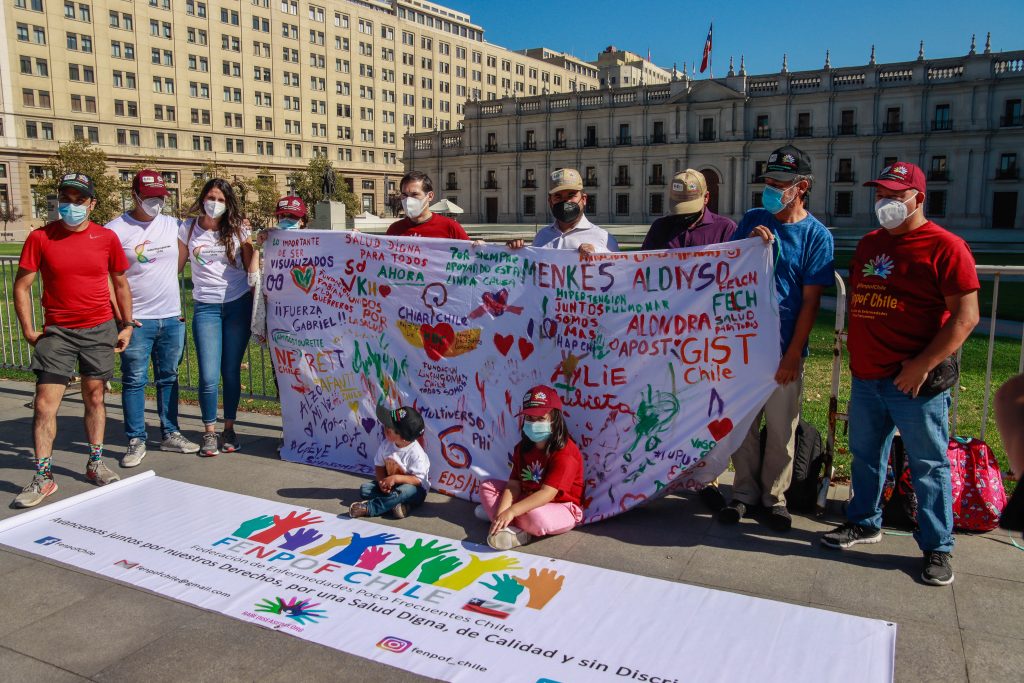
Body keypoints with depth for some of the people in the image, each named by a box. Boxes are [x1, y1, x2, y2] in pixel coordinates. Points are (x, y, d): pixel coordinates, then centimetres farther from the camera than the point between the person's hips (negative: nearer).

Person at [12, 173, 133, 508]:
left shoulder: (106, 238, 0)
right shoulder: (40, 237, -4)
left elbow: (120, 282, 10)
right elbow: (22, 285, 0)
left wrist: (126, 325, 7)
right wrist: (29, 330, -4)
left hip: (100, 330, 1)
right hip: (57, 332, -1)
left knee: (95, 397, 9)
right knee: (45, 404, -4)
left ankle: (96, 464, 23)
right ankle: (43, 477, 5)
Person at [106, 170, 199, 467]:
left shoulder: (173, 225, 7)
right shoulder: (116, 230, -5)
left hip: (172, 319, 4)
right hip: (136, 320, -4)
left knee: (168, 378, 12)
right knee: (134, 381, 2)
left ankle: (171, 434, 22)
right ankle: (136, 441, 12)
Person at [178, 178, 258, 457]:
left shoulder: (238, 229, 4)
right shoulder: (188, 229, 5)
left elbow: (251, 268, 8)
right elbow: (176, 265, 11)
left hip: (238, 305, 0)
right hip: (206, 307, 0)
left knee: (231, 371, 4)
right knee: (209, 375, -7)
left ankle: (229, 429, 20)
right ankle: (209, 433, 10)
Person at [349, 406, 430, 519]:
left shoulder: (416, 454, -25)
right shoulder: (387, 444, -8)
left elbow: (418, 480, -24)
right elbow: (379, 466, 1)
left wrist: (396, 478, -33)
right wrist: (382, 481, -18)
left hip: (414, 488, -6)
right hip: (389, 485, 6)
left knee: (405, 491, -40)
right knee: (365, 488, -11)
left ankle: (368, 508, -34)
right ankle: (395, 504, -28)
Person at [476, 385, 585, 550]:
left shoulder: (564, 453, -23)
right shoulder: (522, 448, 1)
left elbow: (547, 494, -30)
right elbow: (513, 485, -6)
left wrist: (511, 511, -37)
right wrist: (502, 514, -25)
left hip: (561, 508, -8)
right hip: (529, 500, 8)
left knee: (536, 517, -40)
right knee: (487, 486, 1)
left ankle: (492, 510, -15)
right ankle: (513, 531, -18)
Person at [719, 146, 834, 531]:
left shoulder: (816, 235, -5)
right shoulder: (753, 220, 6)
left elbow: (810, 302, -7)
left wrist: (793, 355, -12)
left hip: (784, 348, -3)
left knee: (781, 428, 7)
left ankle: (775, 496, 23)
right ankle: (745, 492, 25)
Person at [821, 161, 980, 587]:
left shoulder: (944, 247, -10)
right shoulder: (868, 244, 13)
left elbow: (965, 316, -14)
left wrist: (922, 365, -18)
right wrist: (854, 346, 11)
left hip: (914, 381, -7)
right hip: (866, 376, 7)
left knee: (928, 465, 4)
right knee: (865, 455, 18)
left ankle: (937, 548, 18)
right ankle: (864, 523, 35)